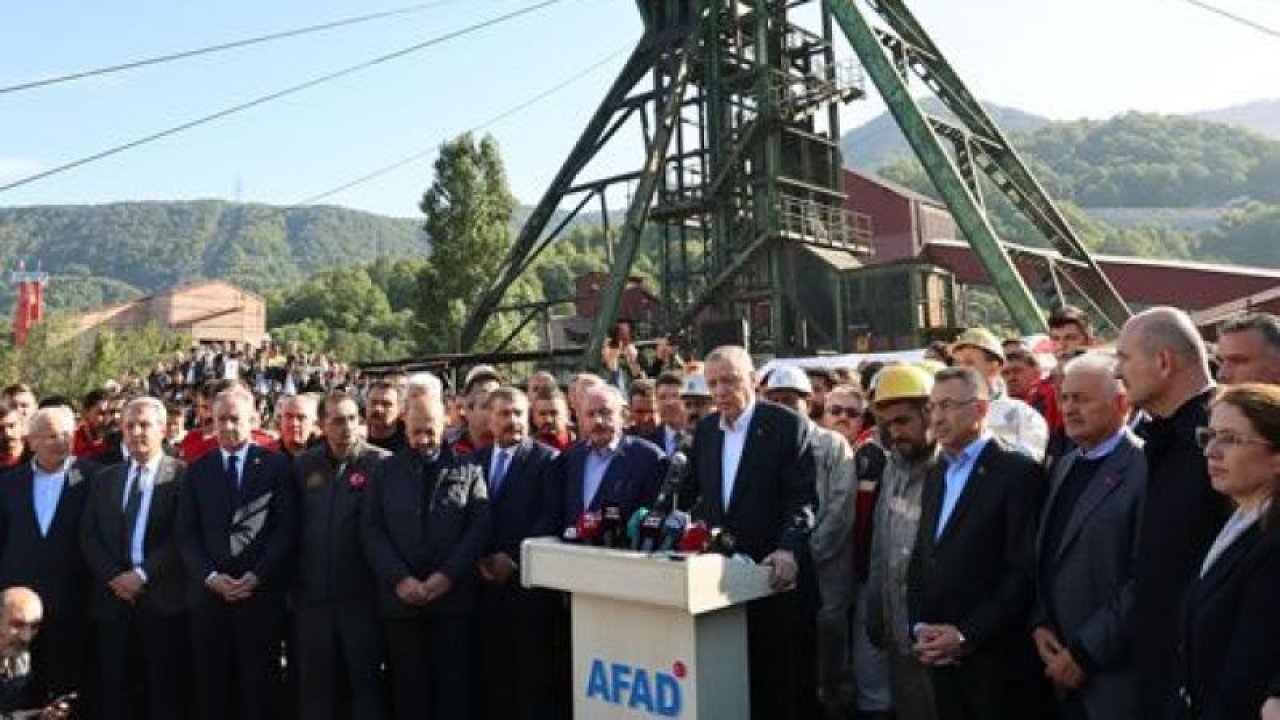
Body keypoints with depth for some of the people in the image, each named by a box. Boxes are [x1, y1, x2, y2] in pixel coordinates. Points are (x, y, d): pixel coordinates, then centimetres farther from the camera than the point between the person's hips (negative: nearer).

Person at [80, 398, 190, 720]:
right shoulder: (105, 479, 14)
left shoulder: (182, 475, -2)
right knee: (116, 688, 8)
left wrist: (143, 574, -14)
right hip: (114, 596, 4)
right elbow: (89, 536, 9)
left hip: (163, 597, -4)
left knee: (166, 691, 2)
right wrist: (113, 576, -5)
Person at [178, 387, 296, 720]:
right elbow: (186, 533, 6)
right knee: (211, 686, 7)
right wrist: (210, 576, -7)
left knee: (258, 685, 5)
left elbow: (287, 527, -3)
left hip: (262, 591, -2)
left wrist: (258, 575, -11)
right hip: (209, 592, 2)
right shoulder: (197, 470, 10)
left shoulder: (277, 465, 2)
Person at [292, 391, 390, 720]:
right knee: (314, 684, 14)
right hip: (312, 594, 4)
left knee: (366, 679, 8)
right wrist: (294, 582, 8)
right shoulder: (303, 465, 6)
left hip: (361, 593, -4)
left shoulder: (381, 463, -7)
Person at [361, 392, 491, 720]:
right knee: (408, 687, 7)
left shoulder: (468, 469, 5)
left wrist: (447, 576, -12)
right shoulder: (385, 471, 10)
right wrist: (399, 579, -10)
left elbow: (479, 527, -2)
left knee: (453, 686, 4)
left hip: (453, 597, -1)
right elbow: (371, 530, 3)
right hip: (399, 599, 1)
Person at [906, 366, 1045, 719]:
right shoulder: (936, 475, 13)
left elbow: (1026, 570, -15)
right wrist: (920, 627, 2)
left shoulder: (1019, 472, -9)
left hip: (996, 658, -6)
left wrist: (967, 636, -15)